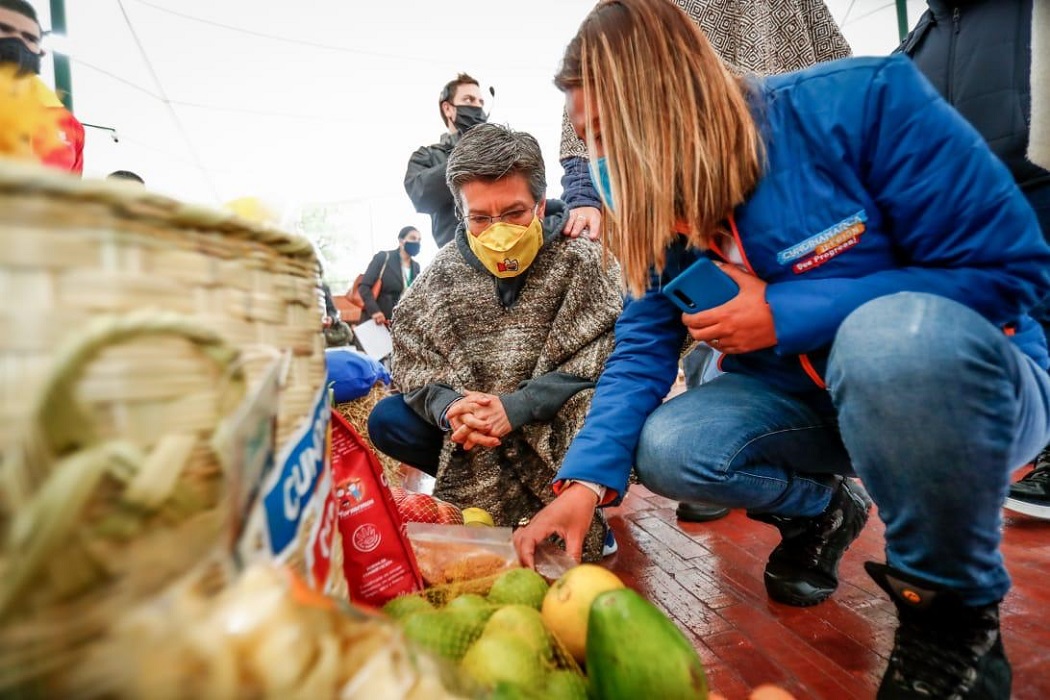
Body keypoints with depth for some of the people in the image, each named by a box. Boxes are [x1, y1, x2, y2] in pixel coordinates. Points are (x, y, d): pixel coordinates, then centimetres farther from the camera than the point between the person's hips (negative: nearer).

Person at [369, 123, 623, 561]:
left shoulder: (580, 260, -14)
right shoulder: (444, 272, -3)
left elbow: (602, 360, -21)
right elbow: (411, 358, -5)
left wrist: (517, 408, -31)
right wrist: (448, 407, -27)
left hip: (561, 426, -3)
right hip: (476, 425, 4)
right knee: (387, 422, -11)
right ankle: (488, 498, -1)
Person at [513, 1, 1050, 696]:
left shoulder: (862, 100, -21)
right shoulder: (660, 202, -4)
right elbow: (644, 345, -7)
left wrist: (784, 315, -26)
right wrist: (584, 481, -20)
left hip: (969, 383, -4)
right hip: (815, 400, 5)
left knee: (897, 330, -38)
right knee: (666, 449, -20)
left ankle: (954, 609, -12)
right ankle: (817, 511, 13)